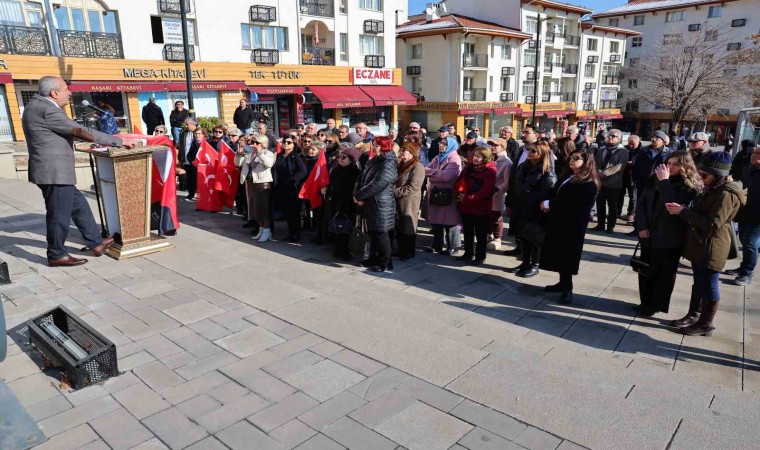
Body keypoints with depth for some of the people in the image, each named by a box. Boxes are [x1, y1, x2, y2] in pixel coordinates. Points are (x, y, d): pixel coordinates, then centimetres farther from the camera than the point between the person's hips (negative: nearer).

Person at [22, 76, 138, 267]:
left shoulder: (38, 104, 14)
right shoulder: (47, 109, -18)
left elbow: (71, 132, 19)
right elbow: (82, 132, -21)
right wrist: (120, 141, -17)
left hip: (52, 170, 11)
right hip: (54, 171, -11)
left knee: (78, 205, 16)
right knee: (59, 214, 0)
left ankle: (96, 242, 25)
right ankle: (56, 255, 13)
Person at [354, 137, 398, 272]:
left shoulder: (388, 164, -15)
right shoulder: (372, 162, 14)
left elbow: (377, 184, -24)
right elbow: (361, 178, 11)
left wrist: (359, 195, -17)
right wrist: (356, 193, -8)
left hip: (381, 205, -9)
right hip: (370, 203, 9)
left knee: (381, 233, -3)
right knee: (372, 232, 17)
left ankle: (385, 262, 9)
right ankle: (374, 258, 30)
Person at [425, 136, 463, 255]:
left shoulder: (454, 159, -9)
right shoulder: (437, 158, 17)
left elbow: (446, 176, -21)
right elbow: (426, 170, 7)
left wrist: (431, 174, -6)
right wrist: (436, 171, -12)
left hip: (448, 195, -8)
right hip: (435, 193, 8)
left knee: (449, 221, 0)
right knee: (436, 220, 13)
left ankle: (452, 246, 10)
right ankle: (437, 245, 25)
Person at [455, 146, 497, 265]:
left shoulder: (490, 171, -13)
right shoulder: (469, 167, 7)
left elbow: (486, 191, -21)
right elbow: (460, 180, 6)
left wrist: (468, 198, -22)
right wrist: (460, 193, -14)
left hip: (481, 207, -6)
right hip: (466, 206, 6)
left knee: (480, 234, 5)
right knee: (467, 232, 17)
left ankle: (480, 256, 16)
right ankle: (468, 253, 30)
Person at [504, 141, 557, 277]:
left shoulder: (548, 174, -13)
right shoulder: (522, 167, 10)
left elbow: (546, 195, -18)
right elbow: (512, 186, 11)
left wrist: (539, 213, -21)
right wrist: (509, 204, 8)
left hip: (534, 213, -7)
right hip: (519, 210, 7)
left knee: (534, 238, 5)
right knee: (523, 236, 14)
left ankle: (534, 266, 18)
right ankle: (525, 263, 27)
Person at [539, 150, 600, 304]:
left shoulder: (588, 184, -14)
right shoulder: (566, 177, 16)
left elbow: (572, 204, -22)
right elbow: (554, 194, 14)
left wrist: (549, 204, -14)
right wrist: (547, 203, -7)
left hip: (572, 225, -8)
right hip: (558, 222, 8)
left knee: (567, 256, -1)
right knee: (559, 254, 13)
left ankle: (567, 288, 10)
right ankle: (564, 282, 26)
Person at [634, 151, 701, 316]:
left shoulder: (691, 187, -11)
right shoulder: (654, 180, 3)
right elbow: (641, 203, 4)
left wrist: (665, 182, -23)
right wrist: (641, 227, -7)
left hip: (670, 239, -5)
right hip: (648, 236, 5)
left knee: (665, 273, 10)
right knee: (646, 270, 15)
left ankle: (656, 304, 23)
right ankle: (646, 302, 31)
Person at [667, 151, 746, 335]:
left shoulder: (726, 195, -21)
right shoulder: (712, 190, 10)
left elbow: (712, 224, -27)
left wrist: (683, 211, -24)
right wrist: (683, 210, -1)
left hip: (711, 248, -9)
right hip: (699, 244, 9)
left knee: (709, 286, 3)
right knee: (699, 283, 20)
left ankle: (705, 324, 16)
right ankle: (693, 315, 32)